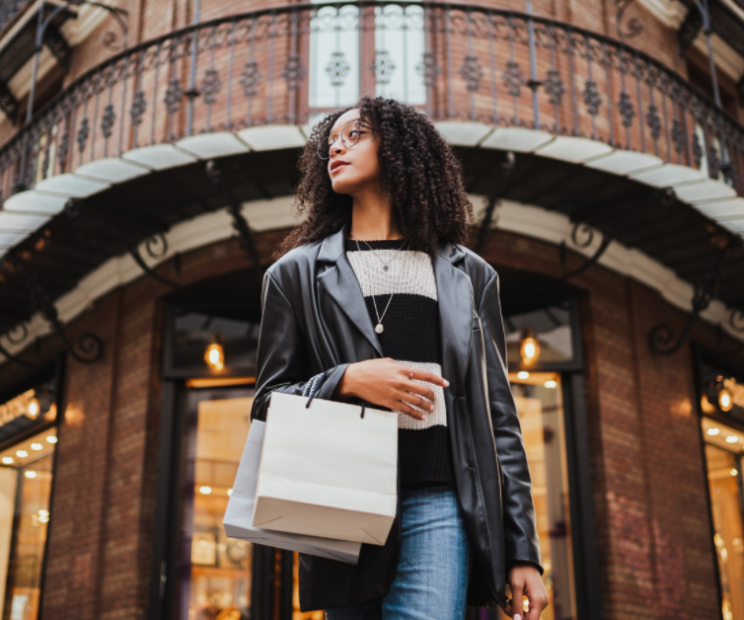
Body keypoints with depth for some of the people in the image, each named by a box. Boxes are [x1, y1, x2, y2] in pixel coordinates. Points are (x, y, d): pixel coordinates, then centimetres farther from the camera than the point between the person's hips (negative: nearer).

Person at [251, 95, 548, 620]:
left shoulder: (470, 275, 15)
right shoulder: (298, 272, 14)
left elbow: (499, 418, 12)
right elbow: (268, 403, 10)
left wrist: (523, 552, 6)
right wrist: (347, 380, -10)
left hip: (438, 503, 0)